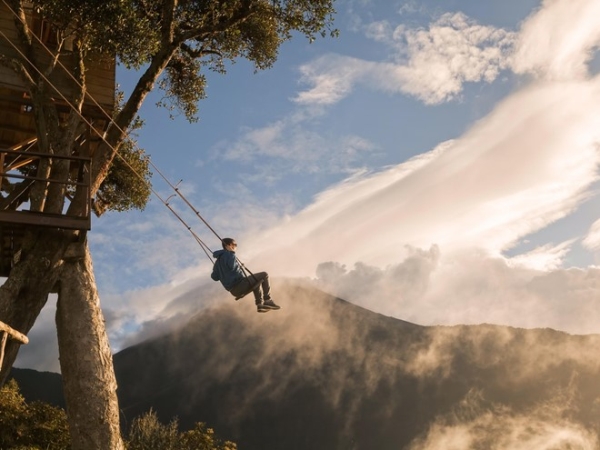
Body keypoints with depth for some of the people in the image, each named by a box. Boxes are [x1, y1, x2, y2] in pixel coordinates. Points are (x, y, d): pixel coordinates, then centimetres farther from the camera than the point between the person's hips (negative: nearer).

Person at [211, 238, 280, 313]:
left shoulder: (218, 261, 16)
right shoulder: (229, 254, -10)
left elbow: (214, 277, 16)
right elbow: (232, 266, -29)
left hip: (233, 290, 10)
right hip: (239, 285, -10)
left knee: (256, 280, 32)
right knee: (264, 275, -5)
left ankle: (259, 304, 26)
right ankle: (268, 300, -3)